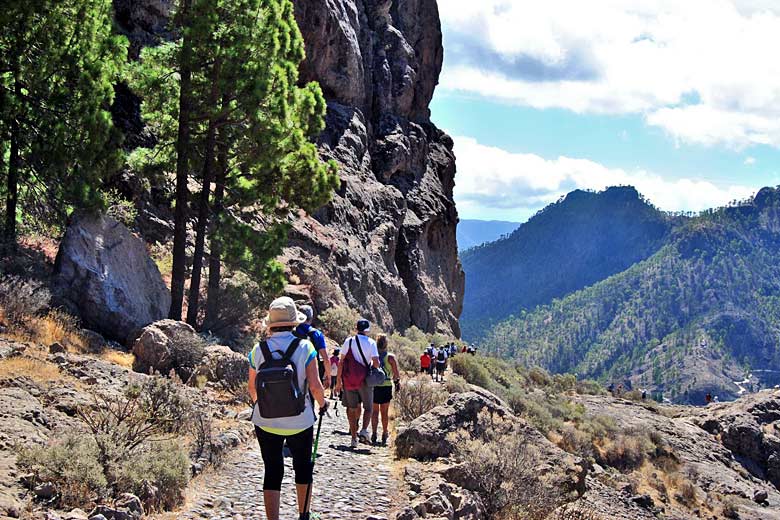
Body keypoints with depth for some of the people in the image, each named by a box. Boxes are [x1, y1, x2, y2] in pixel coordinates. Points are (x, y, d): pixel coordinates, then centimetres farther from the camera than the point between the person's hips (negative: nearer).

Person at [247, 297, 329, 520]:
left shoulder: (258, 350, -5)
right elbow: (315, 386, -15)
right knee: (302, 467, 20)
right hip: (300, 422, -1)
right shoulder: (304, 347, -12)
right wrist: (322, 404, 5)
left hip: (266, 423, 1)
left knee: (272, 473, 8)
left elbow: (252, 388, 4)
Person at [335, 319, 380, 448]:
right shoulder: (371, 343, -4)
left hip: (349, 380, 1)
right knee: (368, 407, 12)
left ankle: (354, 437, 9)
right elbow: (376, 362, -12)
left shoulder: (348, 341, 0)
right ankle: (364, 430, -10)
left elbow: (341, 362, -1)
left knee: (352, 408, 10)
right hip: (365, 379, -1)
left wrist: (338, 380, 4)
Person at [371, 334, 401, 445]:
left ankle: (374, 434, 1)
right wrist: (397, 382, 13)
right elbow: (396, 373, -4)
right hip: (386, 385, -1)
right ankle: (384, 434, 16)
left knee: (374, 411, 9)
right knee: (385, 412, 10)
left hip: (373, 386, 1)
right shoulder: (390, 357, -6)